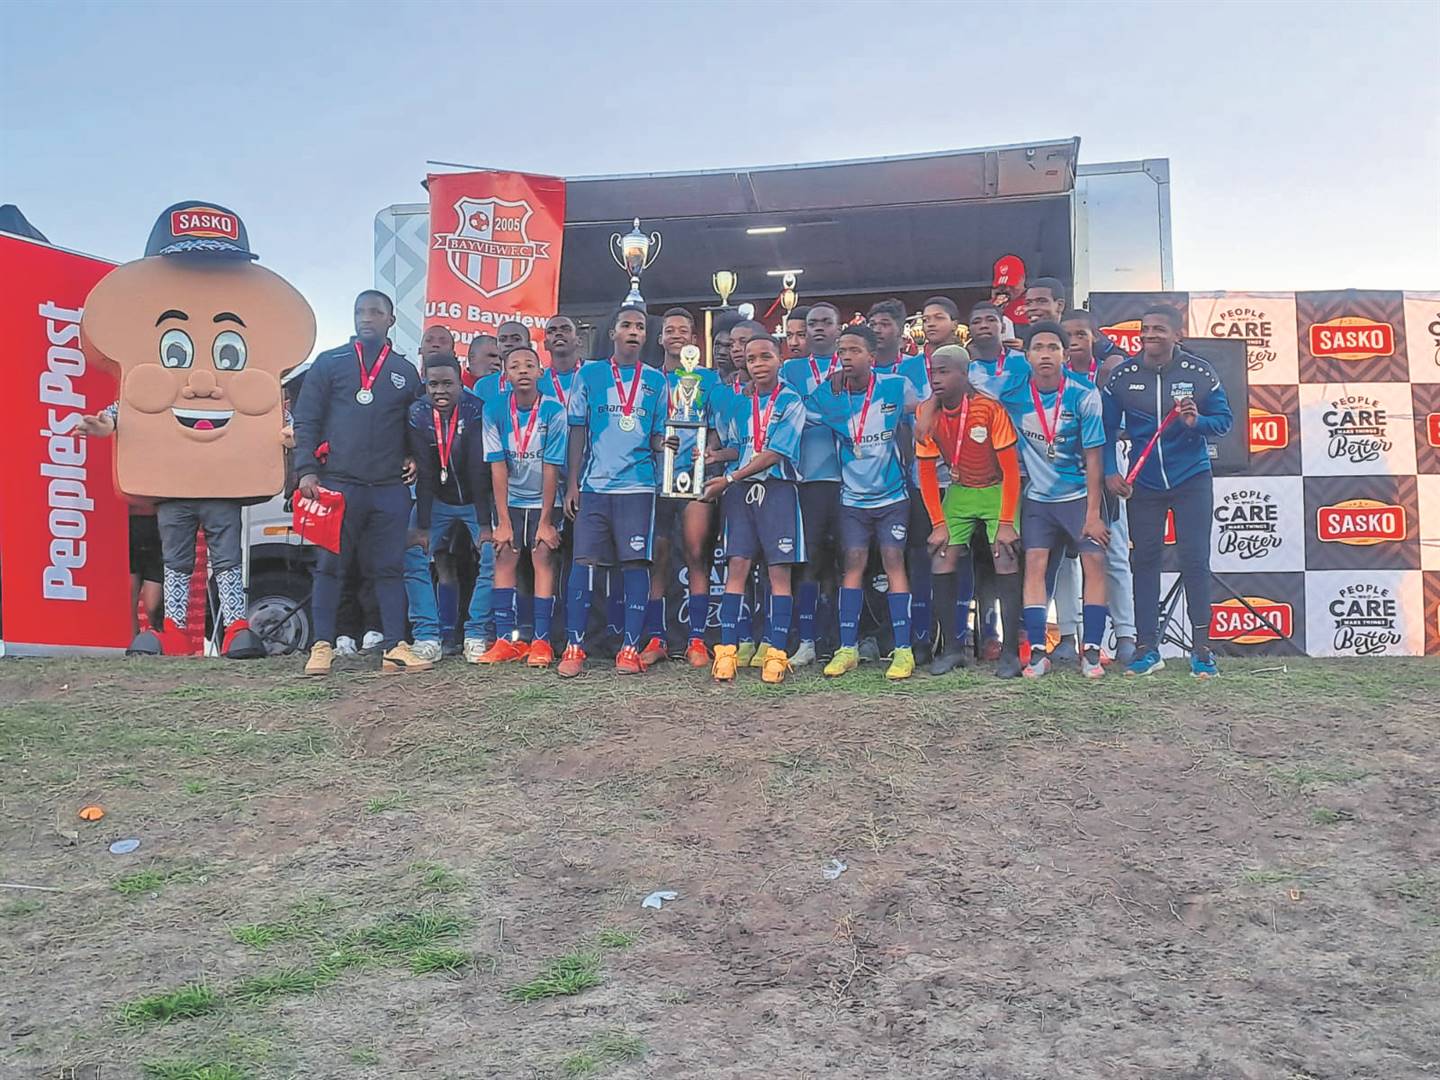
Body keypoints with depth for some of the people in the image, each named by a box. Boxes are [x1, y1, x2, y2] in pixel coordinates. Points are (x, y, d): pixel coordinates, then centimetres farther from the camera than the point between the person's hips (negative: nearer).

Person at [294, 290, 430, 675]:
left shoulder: (406, 371, 14)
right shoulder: (330, 363, 7)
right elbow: (306, 420, 3)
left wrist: (414, 460, 5)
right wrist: (307, 471, -7)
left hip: (390, 489, 2)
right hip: (337, 484, -2)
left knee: (390, 568, 2)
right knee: (329, 566, 0)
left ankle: (395, 648, 4)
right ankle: (322, 647, 5)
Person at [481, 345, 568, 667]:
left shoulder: (554, 411, -15)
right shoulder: (495, 410, -10)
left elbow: (551, 468, -14)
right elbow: (498, 467, -10)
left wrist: (546, 520, -13)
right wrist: (503, 521, -11)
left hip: (545, 501, -2)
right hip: (509, 500, 2)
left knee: (543, 559, -10)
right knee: (504, 559, -5)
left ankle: (541, 642, -7)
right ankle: (505, 640, -1)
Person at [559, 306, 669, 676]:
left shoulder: (656, 381, 11)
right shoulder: (589, 375, 8)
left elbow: (659, 437, 13)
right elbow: (577, 432, 8)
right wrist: (571, 484, 2)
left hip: (638, 485, 0)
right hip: (593, 485, 0)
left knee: (635, 563, -2)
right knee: (584, 562, -3)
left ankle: (631, 649, 4)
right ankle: (574, 648, 2)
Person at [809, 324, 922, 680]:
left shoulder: (897, 387, -8)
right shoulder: (826, 396, -4)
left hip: (892, 496, -2)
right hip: (853, 498, 2)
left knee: (894, 563, -6)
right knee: (853, 566, 0)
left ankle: (903, 650, -2)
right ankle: (847, 648, 7)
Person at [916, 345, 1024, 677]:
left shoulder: (989, 409, -24)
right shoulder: (928, 414, -12)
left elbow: (1011, 468, -19)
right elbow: (926, 472, -3)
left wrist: (1006, 523, -21)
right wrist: (939, 523, -8)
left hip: (996, 491, -4)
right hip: (958, 492, 4)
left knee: (1006, 560, -16)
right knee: (943, 563, -8)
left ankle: (1010, 652, -6)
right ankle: (953, 647, 4)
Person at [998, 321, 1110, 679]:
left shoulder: (1084, 397, -14)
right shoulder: (1012, 395, -9)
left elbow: (1093, 458, -11)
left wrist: (1093, 513, -13)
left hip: (1080, 494, -1)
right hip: (1037, 497, 2)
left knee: (1094, 563, -8)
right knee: (1035, 565, -6)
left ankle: (1091, 651, -1)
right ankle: (1037, 651, -3)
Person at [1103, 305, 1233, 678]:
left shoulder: (1199, 373, -5)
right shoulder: (1122, 375, -3)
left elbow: (1224, 419, 0)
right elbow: (1106, 427, 3)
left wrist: (1198, 421, -21)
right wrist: (1110, 472, -6)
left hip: (1191, 480, -1)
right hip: (1142, 483, 2)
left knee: (1195, 561, -1)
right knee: (1143, 560, 4)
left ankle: (1201, 650, 8)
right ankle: (1147, 649, 12)